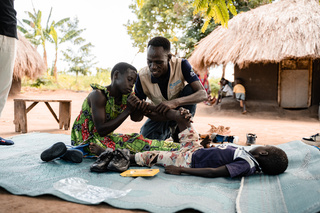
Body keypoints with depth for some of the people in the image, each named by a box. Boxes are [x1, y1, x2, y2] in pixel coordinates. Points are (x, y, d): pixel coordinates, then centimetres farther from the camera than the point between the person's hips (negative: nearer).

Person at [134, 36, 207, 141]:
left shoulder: (181, 65, -26)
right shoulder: (142, 77, -23)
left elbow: (203, 94, -34)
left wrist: (175, 102, -50)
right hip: (159, 115, 1)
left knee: (190, 90, -30)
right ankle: (168, 130, 11)